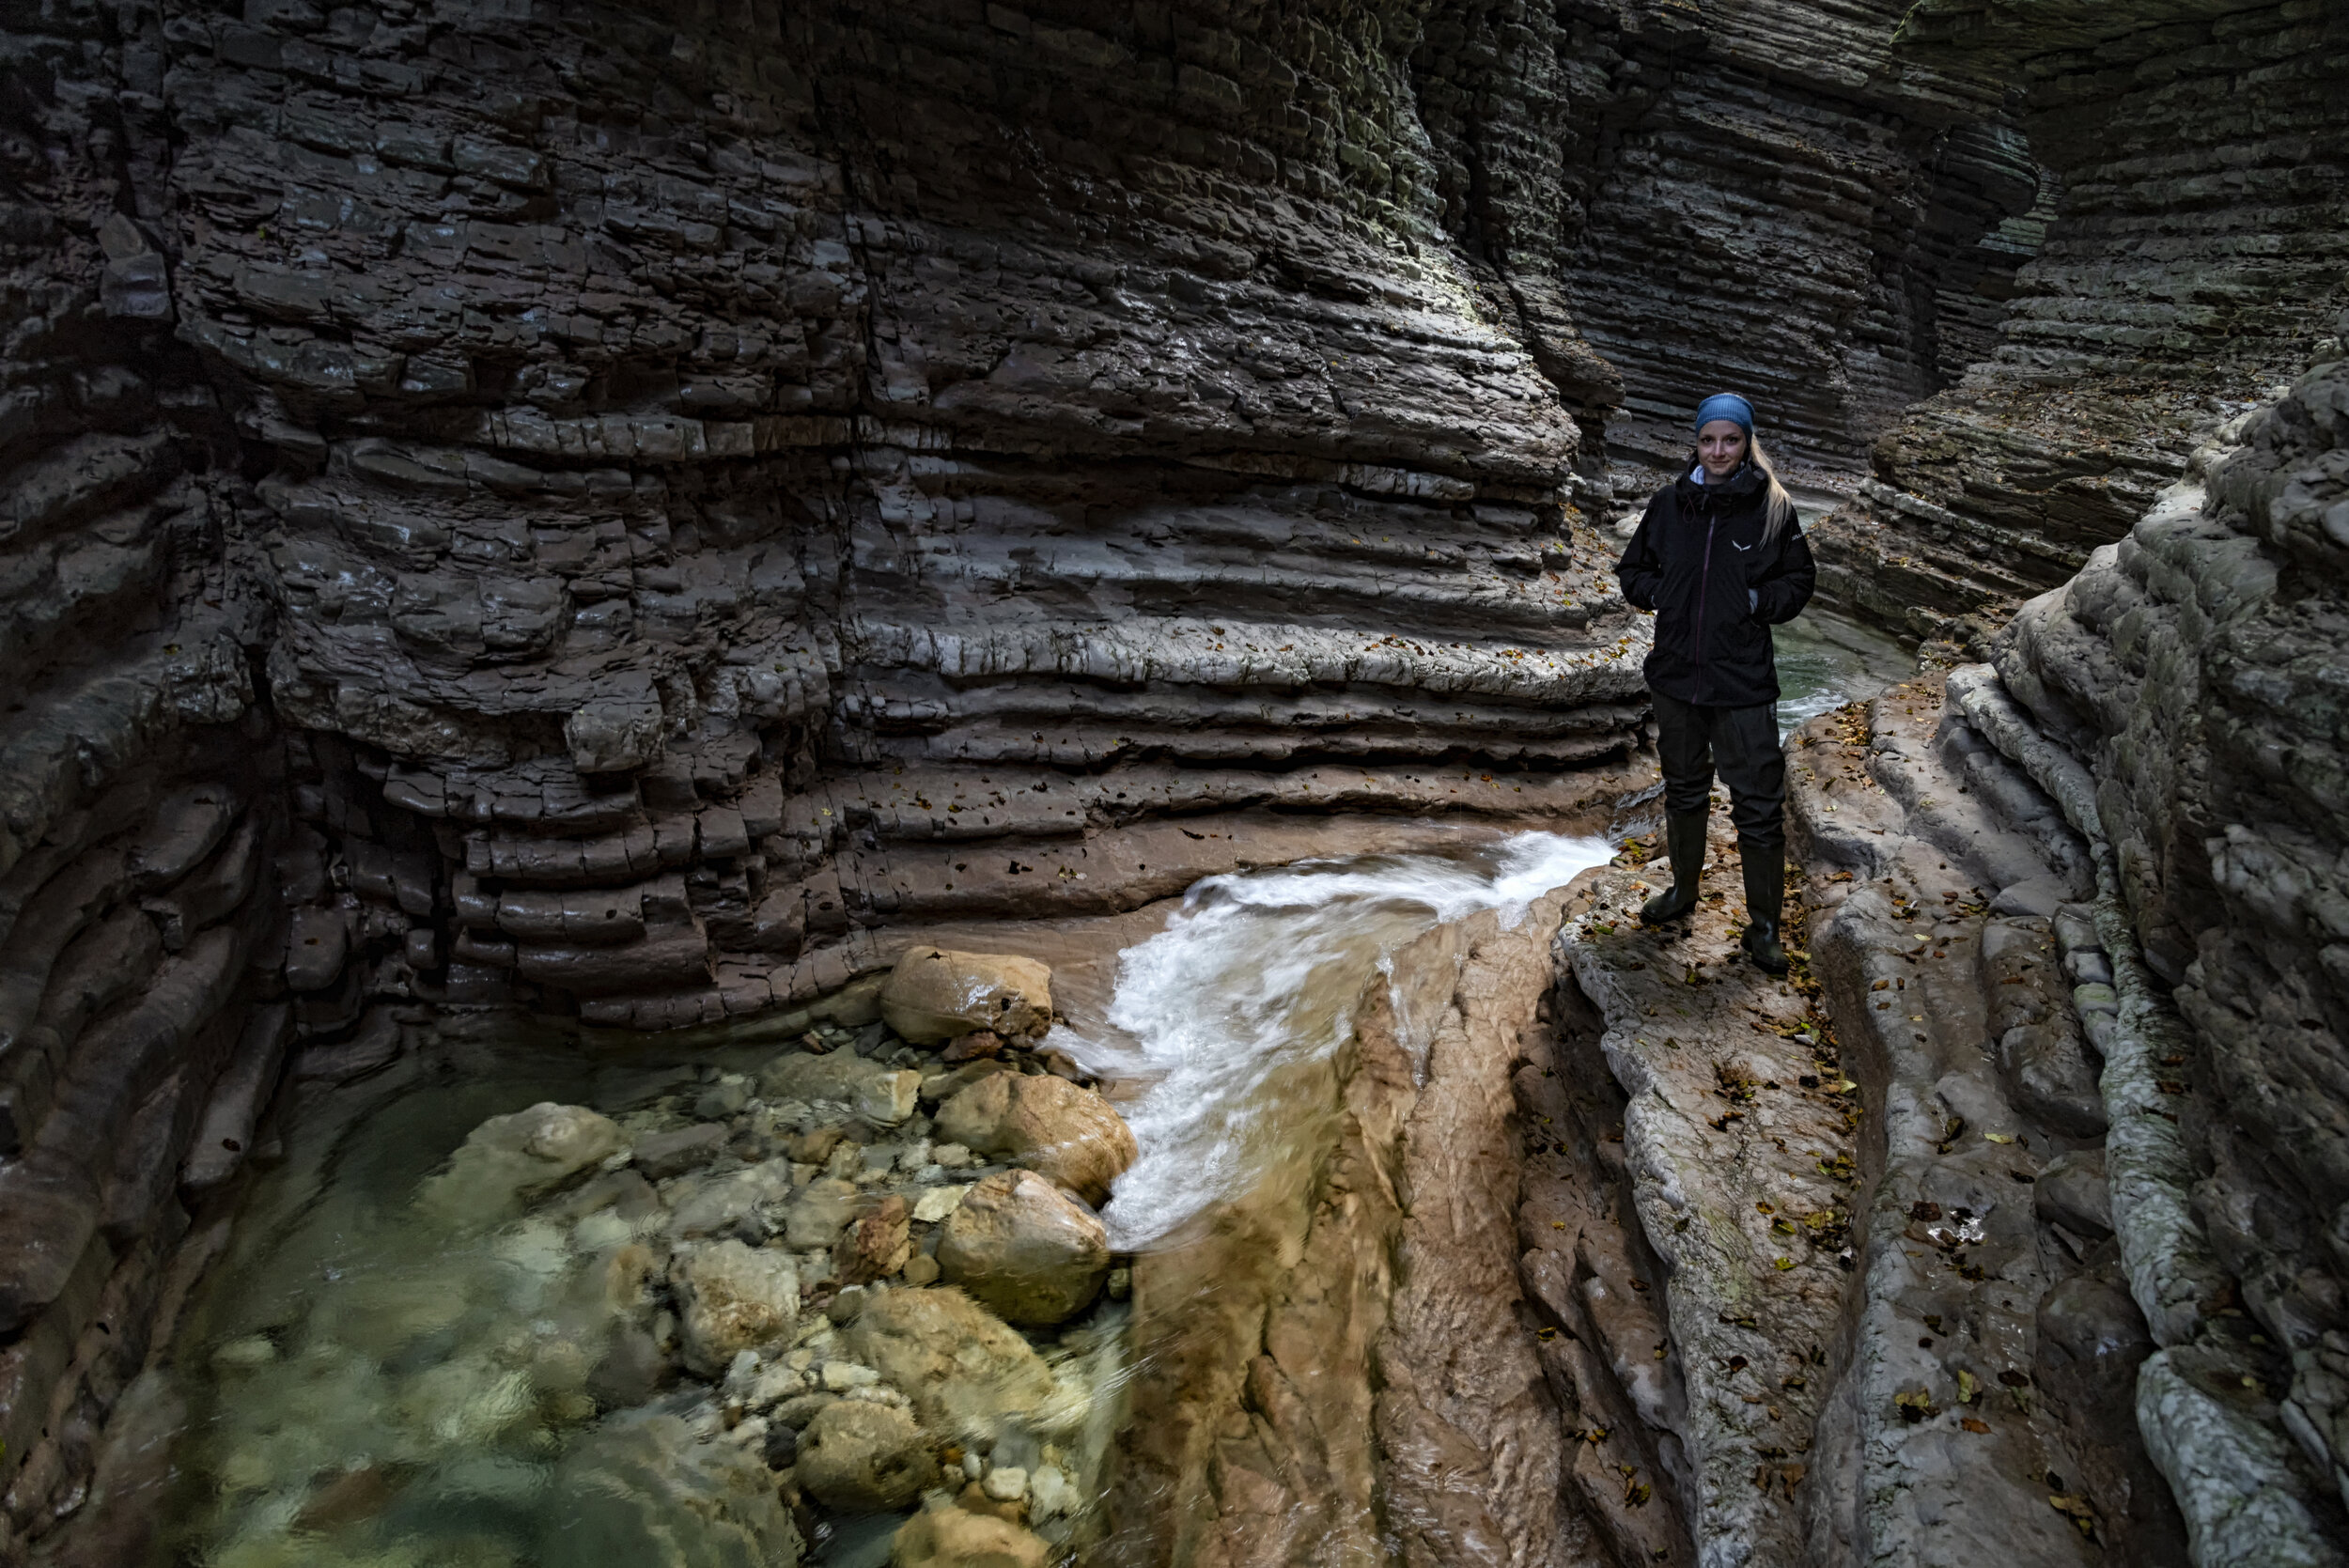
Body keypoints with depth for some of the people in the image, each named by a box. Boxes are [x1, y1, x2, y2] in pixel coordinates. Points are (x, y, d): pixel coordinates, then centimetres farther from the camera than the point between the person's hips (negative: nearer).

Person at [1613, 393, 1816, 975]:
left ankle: (1763, 926, 14)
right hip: (1675, 674, 3)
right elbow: (1632, 570, 11)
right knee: (1683, 790, 21)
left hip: (1743, 682, -3)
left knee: (1759, 805, 0)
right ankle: (1683, 890, 41)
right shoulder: (1668, 504, 1)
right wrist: (1662, 594, -6)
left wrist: (1756, 601, -14)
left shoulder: (1772, 509, -6)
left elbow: (1797, 583, 3)